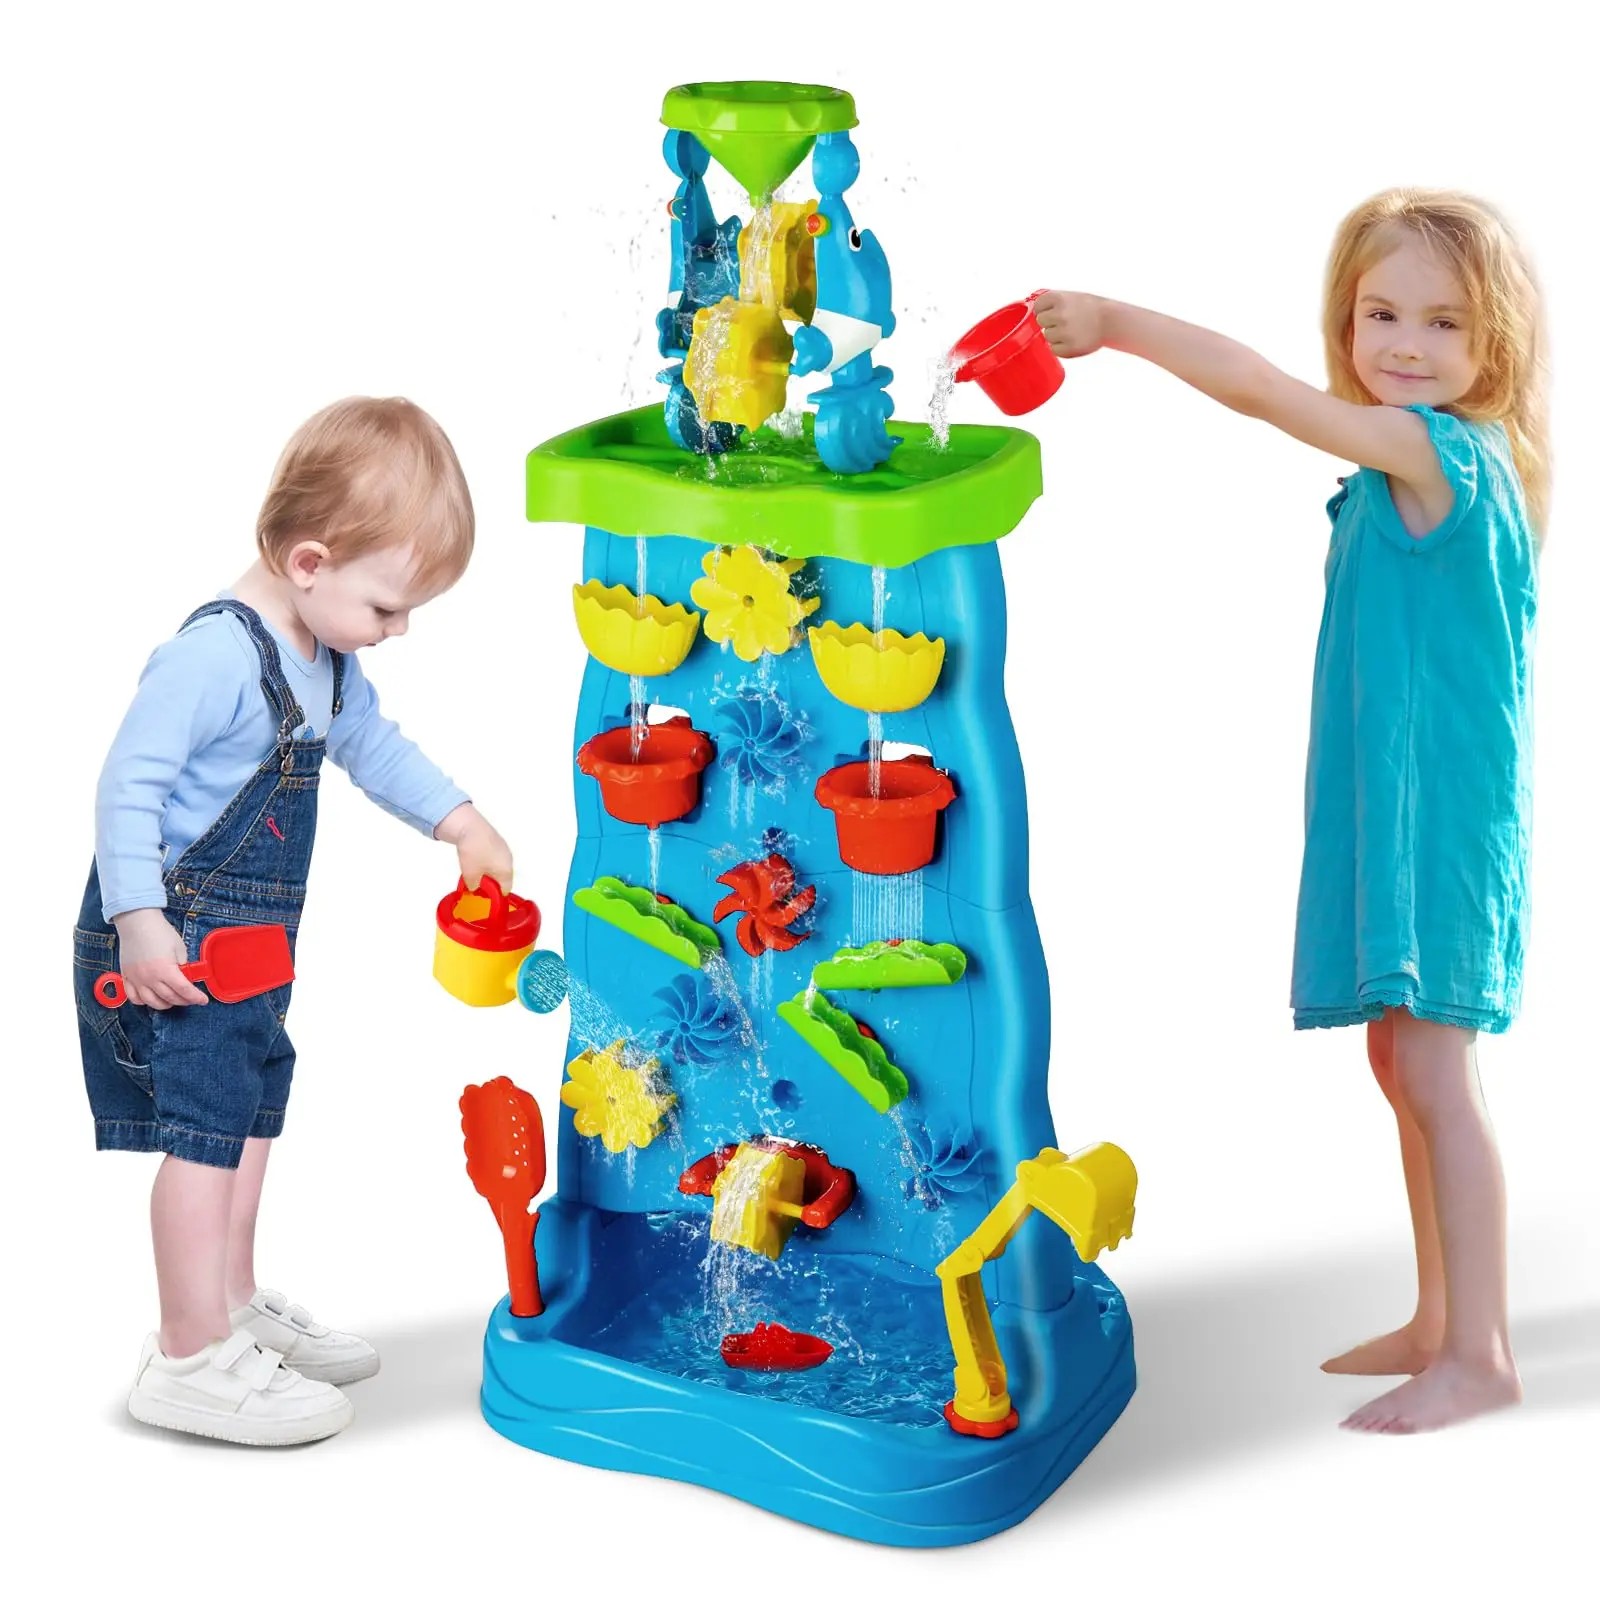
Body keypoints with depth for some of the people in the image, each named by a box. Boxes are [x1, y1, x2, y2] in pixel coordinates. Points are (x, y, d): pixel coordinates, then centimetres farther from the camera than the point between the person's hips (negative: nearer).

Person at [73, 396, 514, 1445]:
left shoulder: (327, 660, 6)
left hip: (249, 942, 10)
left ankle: (235, 1302, 36)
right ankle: (192, 1358, 4)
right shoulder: (213, 654, -24)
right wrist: (138, 921, -29)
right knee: (207, 1135, -6)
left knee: (255, 1109, 19)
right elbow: (128, 786, -25)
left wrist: (459, 820, 14)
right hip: (174, 943, -10)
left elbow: (370, 744, 23)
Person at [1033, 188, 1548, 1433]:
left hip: (1440, 811, -10)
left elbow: (1267, 393, -20)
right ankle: (1440, 1324, 26)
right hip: (1386, 807, 10)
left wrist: (1116, 324, -13)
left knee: (1433, 1069, -7)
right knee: (1403, 1062, 15)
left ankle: (1480, 1354, 2)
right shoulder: (1410, 466, 12)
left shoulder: (1441, 451, -16)